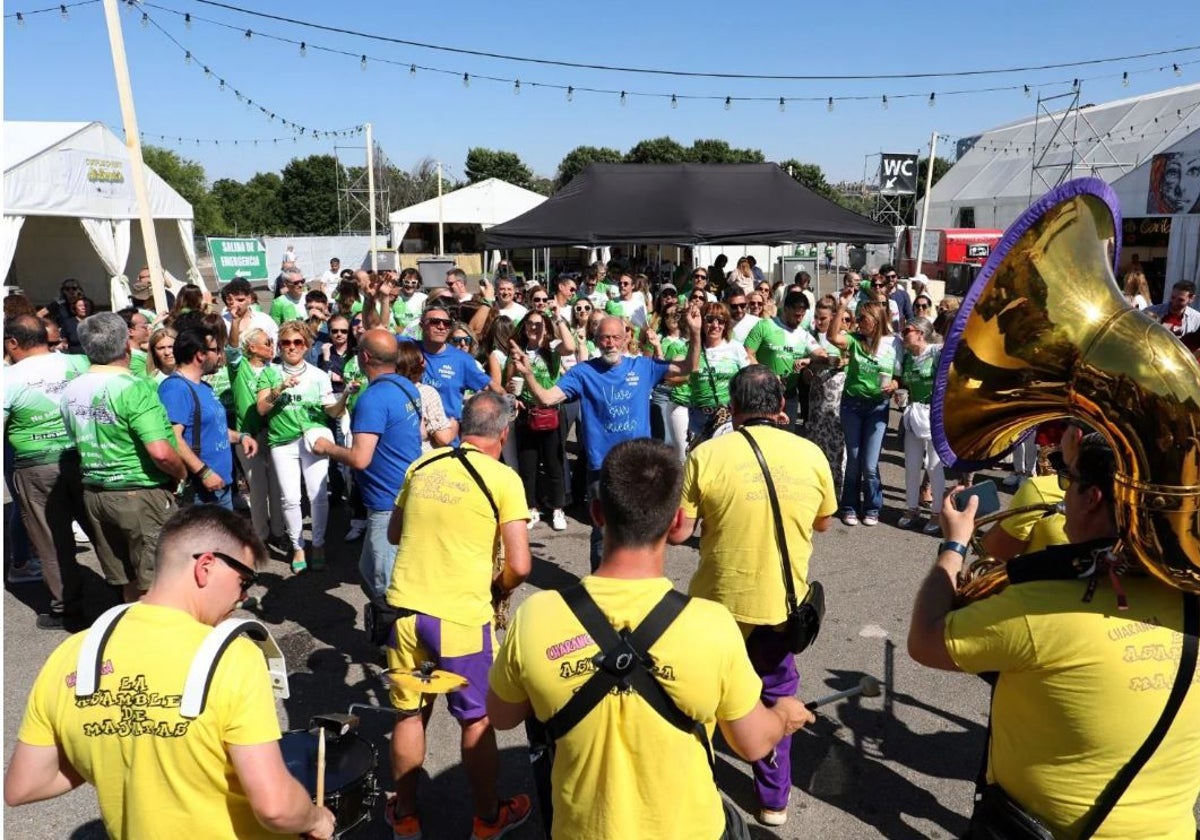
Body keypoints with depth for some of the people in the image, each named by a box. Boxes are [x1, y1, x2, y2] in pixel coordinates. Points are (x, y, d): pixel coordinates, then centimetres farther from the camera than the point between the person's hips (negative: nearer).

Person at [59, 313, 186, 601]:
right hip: (142, 495, -7)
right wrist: (182, 473, -7)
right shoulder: (135, 387, -19)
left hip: (94, 493, 7)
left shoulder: (70, 391, 4)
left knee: (127, 581, 18)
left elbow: (80, 443, 15)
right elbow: (161, 453, -26)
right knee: (154, 583, 4)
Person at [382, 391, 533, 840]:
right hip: (461, 616, -4)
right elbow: (519, 566, -13)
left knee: (409, 713, 20)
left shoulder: (421, 465, 4)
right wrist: (497, 589, 7)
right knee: (477, 720, 15)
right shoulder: (503, 478, -9)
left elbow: (394, 534, 17)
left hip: (406, 607, 4)